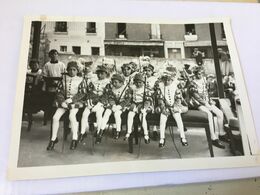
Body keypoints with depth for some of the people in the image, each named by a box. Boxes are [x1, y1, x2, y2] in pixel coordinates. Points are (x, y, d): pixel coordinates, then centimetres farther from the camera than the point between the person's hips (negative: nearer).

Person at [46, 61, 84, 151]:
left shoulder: (80, 80, 7)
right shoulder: (64, 79, 14)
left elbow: (81, 94, -2)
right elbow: (59, 92, 7)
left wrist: (71, 100, -14)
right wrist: (62, 102, -10)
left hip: (75, 102, -3)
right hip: (63, 102, 3)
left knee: (72, 116, -31)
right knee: (55, 117, -18)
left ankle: (74, 138, -19)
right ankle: (53, 138, -1)